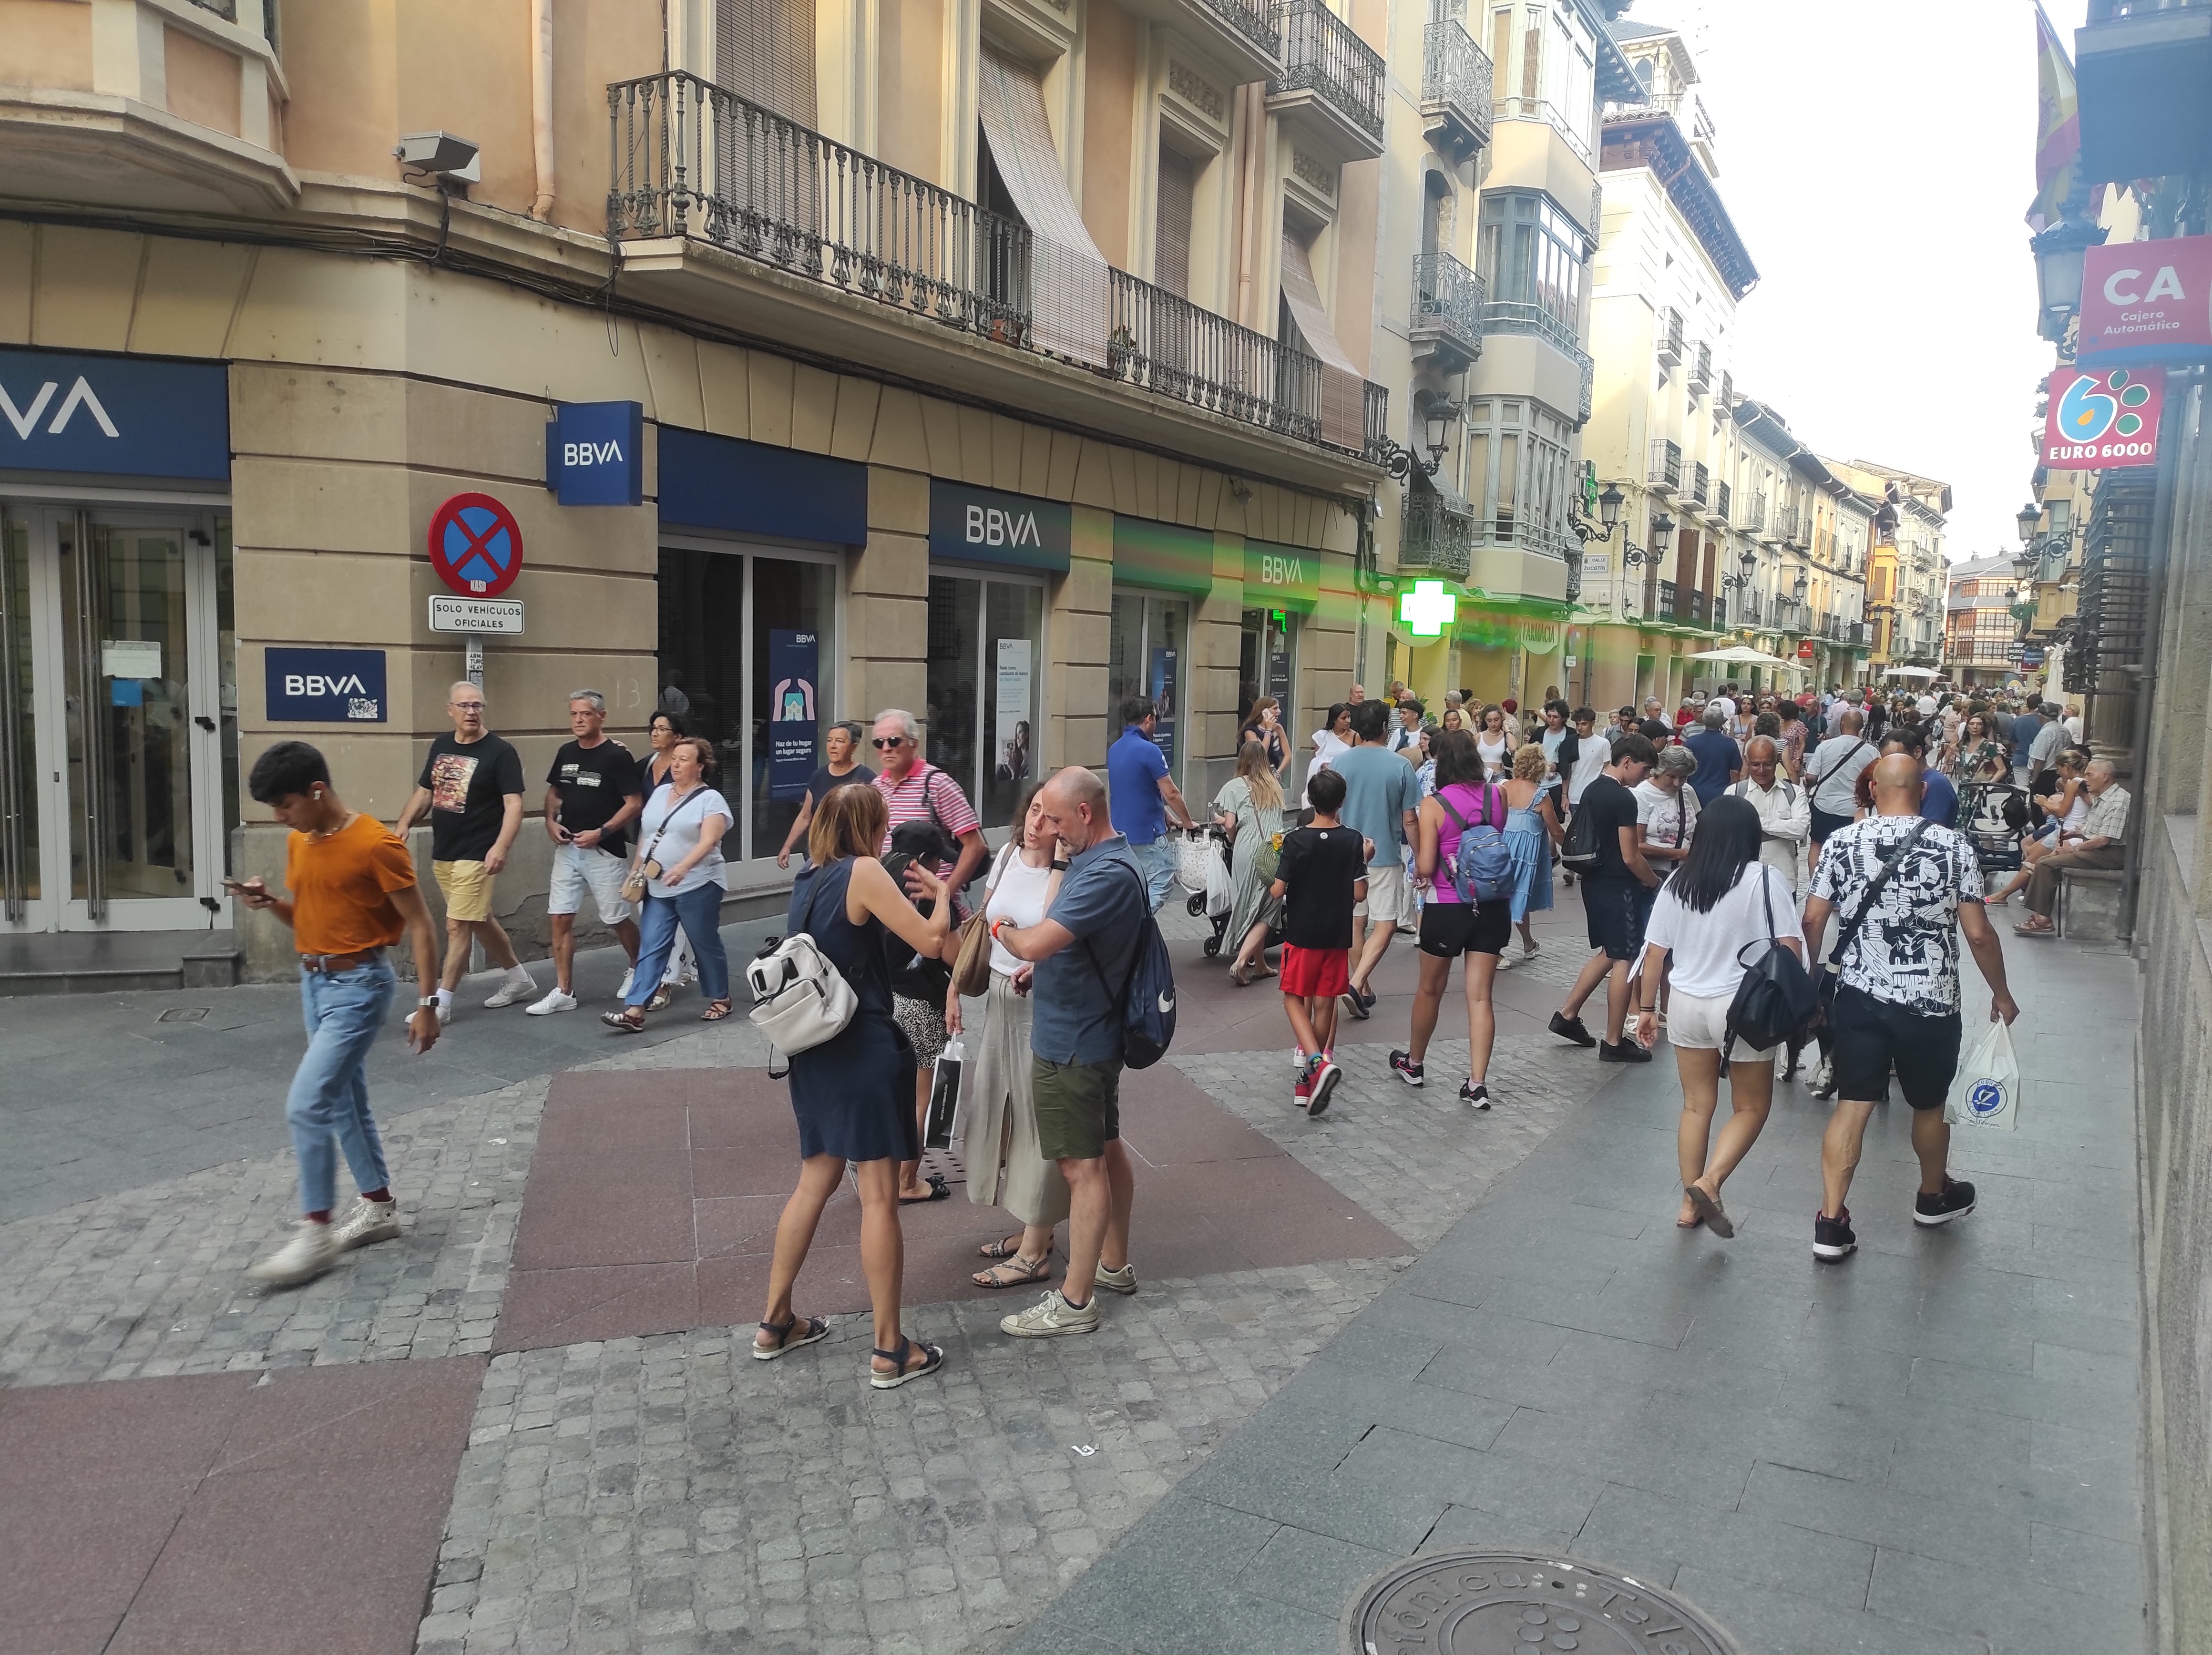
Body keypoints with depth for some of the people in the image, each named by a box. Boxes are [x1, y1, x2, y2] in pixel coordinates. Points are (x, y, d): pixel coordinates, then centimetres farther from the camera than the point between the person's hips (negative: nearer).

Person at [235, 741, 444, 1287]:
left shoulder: (376, 844, -18)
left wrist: (428, 1003, -17)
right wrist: (270, 903, -3)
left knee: (306, 1105, -12)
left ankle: (316, 1234, -2)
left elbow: (420, 925, -15)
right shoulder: (298, 843, 7)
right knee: (344, 1103, 14)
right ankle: (379, 1208, 27)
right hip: (314, 982, 9)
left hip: (358, 986, -9)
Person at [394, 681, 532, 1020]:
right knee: (480, 921, 16)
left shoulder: (500, 753, -11)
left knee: (458, 926, -6)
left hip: (476, 856, -7)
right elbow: (424, 791, 18)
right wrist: (403, 824, 2)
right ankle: (519, 979, 31)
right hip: (442, 854, 7)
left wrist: (502, 846, -29)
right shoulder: (441, 746, 9)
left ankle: (442, 1001, 2)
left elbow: (514, 803, -17)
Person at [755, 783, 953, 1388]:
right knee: (879, 1196, -1)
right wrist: (941, 894, 3)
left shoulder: (808, 878, 10)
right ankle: (890, 1351, 6)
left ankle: (775, 1323, 28)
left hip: (812, 1049, 8)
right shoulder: (864, 872, -13)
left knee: (816, 1181, 19)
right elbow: (931, 940, -14)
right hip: (864, 1050, -8)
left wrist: (911, 895, 15)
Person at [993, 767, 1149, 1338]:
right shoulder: (1093, 859, 8)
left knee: (1083, 1167, -3)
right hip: (1094, 1032, 11)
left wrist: (1004, 930, -11)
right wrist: (1039, 966, 3)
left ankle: (1074, 1302, 6)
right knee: (1106, 1149, 20)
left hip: (1072, 1043, -11)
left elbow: (1036, 943, -32)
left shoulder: (1108, 874, -26)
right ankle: (1114, 1264, 35)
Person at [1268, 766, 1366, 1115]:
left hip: (1301, 935, -2)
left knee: (1295, 999, 9)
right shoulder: (1354, 840, -6)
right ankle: (1310, 1080, 17)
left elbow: (1278, 891, -14)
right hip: (1337, 936, 2)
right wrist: (1365, 860, 9)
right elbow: (1360, 895, -5)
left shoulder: (1296, 840, -12)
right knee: (1324, 1004, 11)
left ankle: (1318, 1062, -14)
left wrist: (1272, 887, 8)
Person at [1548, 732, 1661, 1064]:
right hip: (1618, 887, -9)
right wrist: (1656, 883, -2)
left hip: (1594, 882, 9)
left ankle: (1567, 1015, 22)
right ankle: (1614, 1043, 5)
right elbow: (1631, 857, -18)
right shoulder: (1624, 799, -19)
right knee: (1624, 960, -1)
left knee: (1608, 953, 21)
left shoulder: (1590, 791, 8)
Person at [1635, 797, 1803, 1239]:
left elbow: (1655, 953, 4)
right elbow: (1790, 949, -15)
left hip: (1687, 1005, 4)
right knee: (1751, 1107, 12)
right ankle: (1709, 1183, -7)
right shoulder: (1766, 880, -10)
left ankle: (1690, 1203, 19)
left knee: (1696, 1107, 15)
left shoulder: (1678, 882, 2)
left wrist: (1647, 1008, 13)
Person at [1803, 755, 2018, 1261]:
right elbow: (1978, 934, -7)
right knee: (1929, 1106, 19)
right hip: (1930, 1002, -1)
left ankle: (1831, 1222, 0)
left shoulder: (1842, 843, -4)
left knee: (1852, 1105, 4)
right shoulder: (1954, 847, -8)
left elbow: (1812, 921, -3)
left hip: (1859, 997, 1)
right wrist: (2002, 993, 7)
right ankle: (1934, 1197, 42)